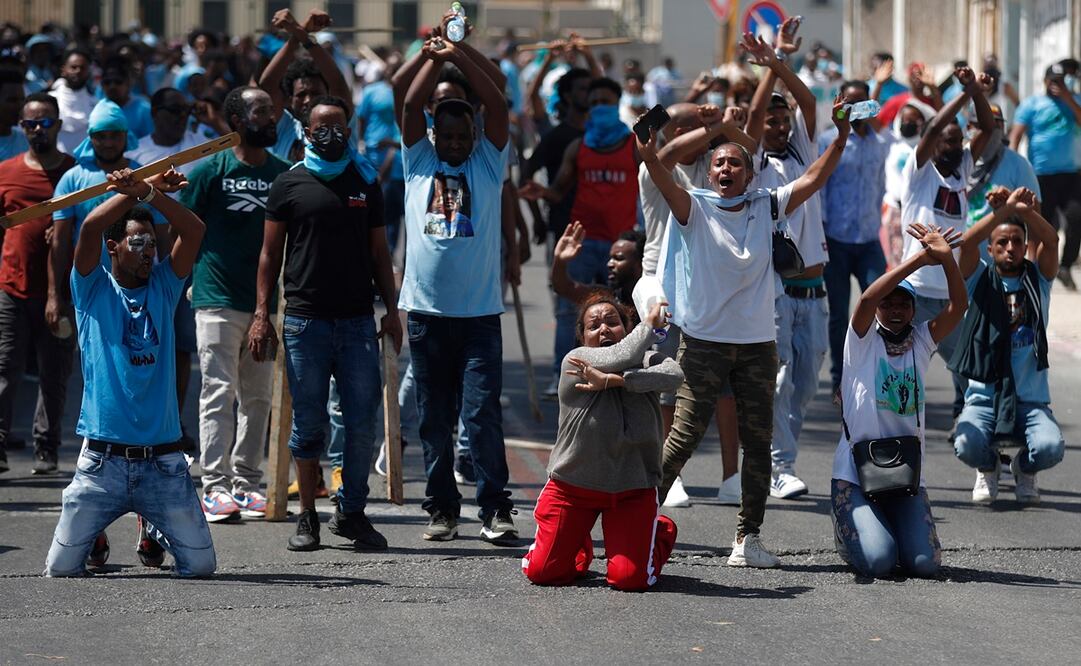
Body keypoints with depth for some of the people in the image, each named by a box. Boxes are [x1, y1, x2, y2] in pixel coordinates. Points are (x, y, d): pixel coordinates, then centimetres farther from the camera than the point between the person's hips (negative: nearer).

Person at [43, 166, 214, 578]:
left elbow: (193, 230, -3)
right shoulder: (93, 289, 4)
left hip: (163, 460, 2)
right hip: (103, 460, -2)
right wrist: (139, 189, -14)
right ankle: (97, 530, 33)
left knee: (201, 565, -2)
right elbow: (90, 228, -13)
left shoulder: (163, 288, 11)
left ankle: (154, 530, 31)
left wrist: (148, 193, -15)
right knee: (61, 568, -3)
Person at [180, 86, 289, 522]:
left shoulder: (283, 174, 10)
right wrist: (185, 282, -4)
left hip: (266, 301, 5)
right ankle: (215, 486, -9)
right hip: (218, 300, -4)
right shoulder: (211, 170, -2)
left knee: (258, 397, 8)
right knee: (219, 392, -8)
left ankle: (246, 483, 15)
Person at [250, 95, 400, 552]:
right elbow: (271, 253, 6)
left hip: (357, 321, 2)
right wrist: (261, 314, -1)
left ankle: (352, 512, 10)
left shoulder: (365, 182, 12)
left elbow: (379, 253, 16)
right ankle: (308, 517, 9)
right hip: (305, 321, -2)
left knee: (362, 423, -1)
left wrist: (391, 309, 7)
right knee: (308, 424, 2)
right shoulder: (289, 184, 5)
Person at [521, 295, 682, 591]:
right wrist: (650, 322, -7)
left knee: (630, 578, -13)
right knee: (542, 572, -6)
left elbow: (674, 375, -22)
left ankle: (660, 533, 22)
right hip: (572, 485, -1)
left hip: (632, 489, 1)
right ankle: (580, 550, 30)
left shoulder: (648, 361, 3)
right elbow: (624, 356, -24)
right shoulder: (575, 361, -8)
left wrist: (611, 380, -27)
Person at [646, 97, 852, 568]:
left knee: (758, 441, 4)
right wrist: (649, 157, -38)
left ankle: (748, 537, 10)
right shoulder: (695, 208, -1)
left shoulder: (766, 208, 7)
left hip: (758, 343, 4)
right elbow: (667, 186, -18)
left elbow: (812, 180, -1)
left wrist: (841, 139, -14)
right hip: (703, 341, -4)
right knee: (685, 435, -6)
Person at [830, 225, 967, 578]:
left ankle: (889, 525, 21)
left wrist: (946, 258, -18)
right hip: (855, 472, -3)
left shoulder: (922, 341, 9)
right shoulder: (863, 341, -1)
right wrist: (921, 258, -22)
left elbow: (958, 306, -4)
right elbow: (867, 299, -19)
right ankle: (847, 527, 16)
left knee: (924, 563, -13)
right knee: (877, 561, -19)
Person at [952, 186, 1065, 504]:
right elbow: (968, 242, -13)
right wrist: (1006, 209, -21)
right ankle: (988, 468, 12)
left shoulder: (1038, 279, 7)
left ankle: (1024, 469, 12)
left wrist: (1025, 209, -28)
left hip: (1031, 400, 1)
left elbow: (1051, 241, -11)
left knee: (1050, 448, -30)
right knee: (968, 446, -31)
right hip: (984, 397, 0)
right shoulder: (980, 279, 6)